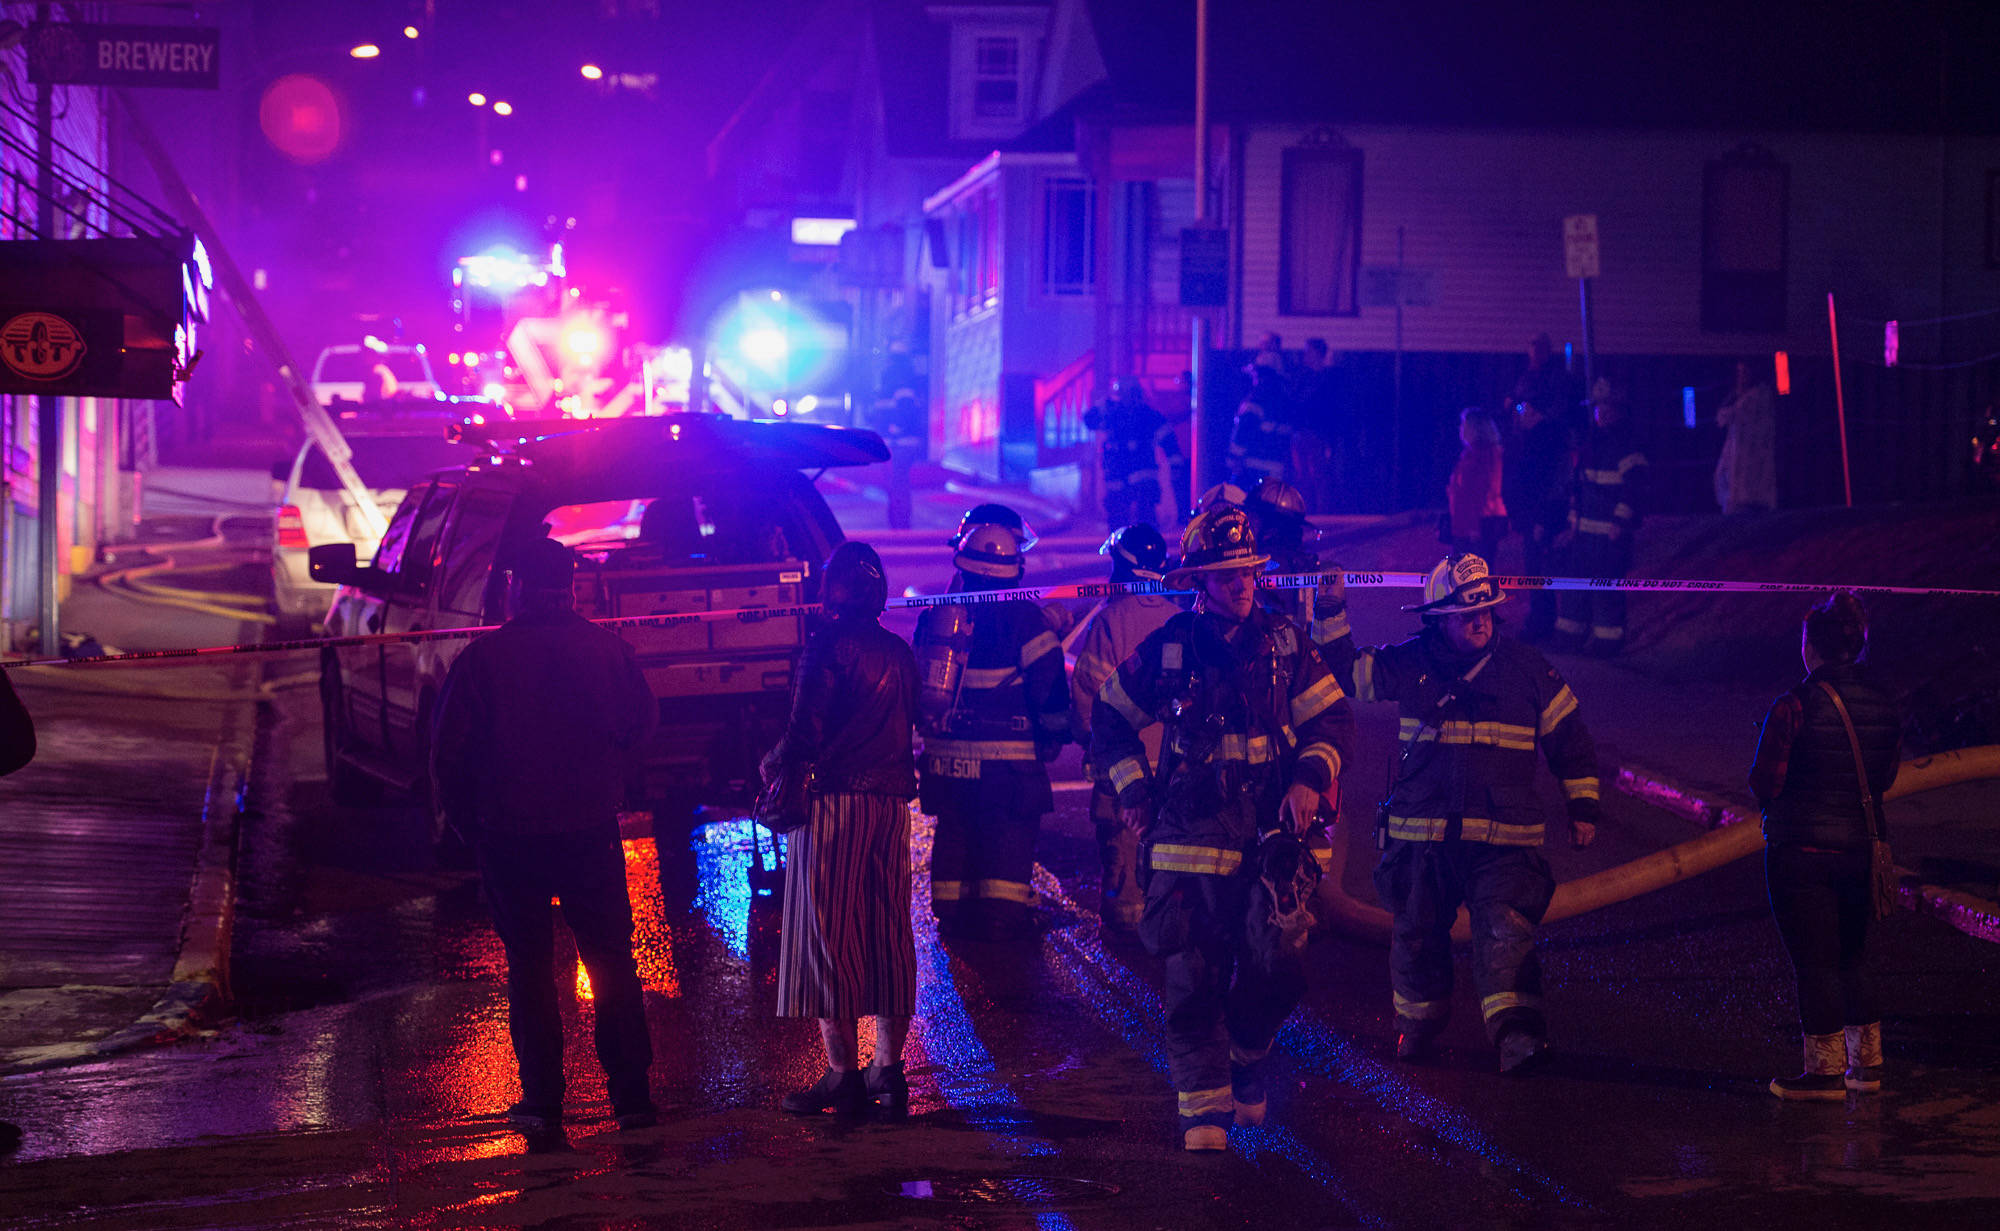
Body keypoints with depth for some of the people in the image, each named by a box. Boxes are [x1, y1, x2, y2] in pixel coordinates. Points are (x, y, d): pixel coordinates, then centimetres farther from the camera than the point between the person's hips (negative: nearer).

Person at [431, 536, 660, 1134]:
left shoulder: (482, 658, -9)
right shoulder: (608, 649, -3)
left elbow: (449, 750, -6)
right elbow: (643, 720, 7)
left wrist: (463, 818, 9)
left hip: (509, 837, -1)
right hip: (592, 832, 1)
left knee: (529, 966, 8)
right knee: (611, 961, 9)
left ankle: (542, 1100, 7)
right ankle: (631, 1094, 7)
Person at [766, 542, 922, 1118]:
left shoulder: (827, 645, -10)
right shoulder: (900, 653, 12)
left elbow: (806, 730, -15)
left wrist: (773, 766, 0)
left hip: (834, 802, -7)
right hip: (892, 805, 7)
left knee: (827, 936, -3)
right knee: (888, 936, 10)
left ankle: (842, 1074, -6)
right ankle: (889, 1070, 13)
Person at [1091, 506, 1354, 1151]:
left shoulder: (1285, 644, 5)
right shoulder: (1166, 649, 1)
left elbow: (1333, 720, 9)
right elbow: (1110, 719, 14)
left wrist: (1310, 778, -7)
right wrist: (1132, 790, 6)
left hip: (1272, 830, 1)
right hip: (1191, 835, -1)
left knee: (1278, 965, -7)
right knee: (1194, 979, -3)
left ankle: (1245, 1052, 23)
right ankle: (1204, 1107, 6)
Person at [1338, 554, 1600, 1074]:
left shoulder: (1527, 669, 4)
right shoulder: (1409, 665, 3)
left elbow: (1569, 738, 12)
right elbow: (1344, 672, 10)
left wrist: (1583, 806, 11)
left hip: (1504, 838, -2)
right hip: (1420, 834, 2)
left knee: (1505, 932, -17)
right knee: (1417, 934, 11)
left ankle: (1517, 1034, -25)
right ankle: (1418, 1023, 33)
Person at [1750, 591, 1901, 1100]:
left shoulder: (1796, 705, -16)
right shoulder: (1882, 701, 1)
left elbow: (1765, 782, -13)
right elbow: (1886, 775, 11)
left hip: (1802, 850, -6)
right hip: (1861, 846, 6)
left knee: (1813, 961, 2)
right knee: (1851, 955, 18)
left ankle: (1826, 1071, 5)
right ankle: (1867, 1062, 23)